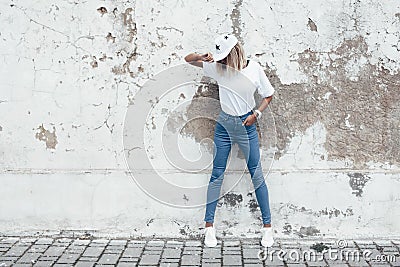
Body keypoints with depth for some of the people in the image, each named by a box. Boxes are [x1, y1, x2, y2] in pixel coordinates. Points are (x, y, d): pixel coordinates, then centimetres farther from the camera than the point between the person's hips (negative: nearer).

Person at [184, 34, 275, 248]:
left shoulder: (254, 69, -7)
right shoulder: (218, 67, -4)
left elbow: (268, 96, 4)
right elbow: (188, 59, 3)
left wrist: (256, 114, -10)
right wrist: (202, 57, -17)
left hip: (247, 125, -1)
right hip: (224, 125, 1)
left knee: (256, 174, 2)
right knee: (217, 175, 4)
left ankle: (267, 226, 14)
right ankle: (209, 226, 13)